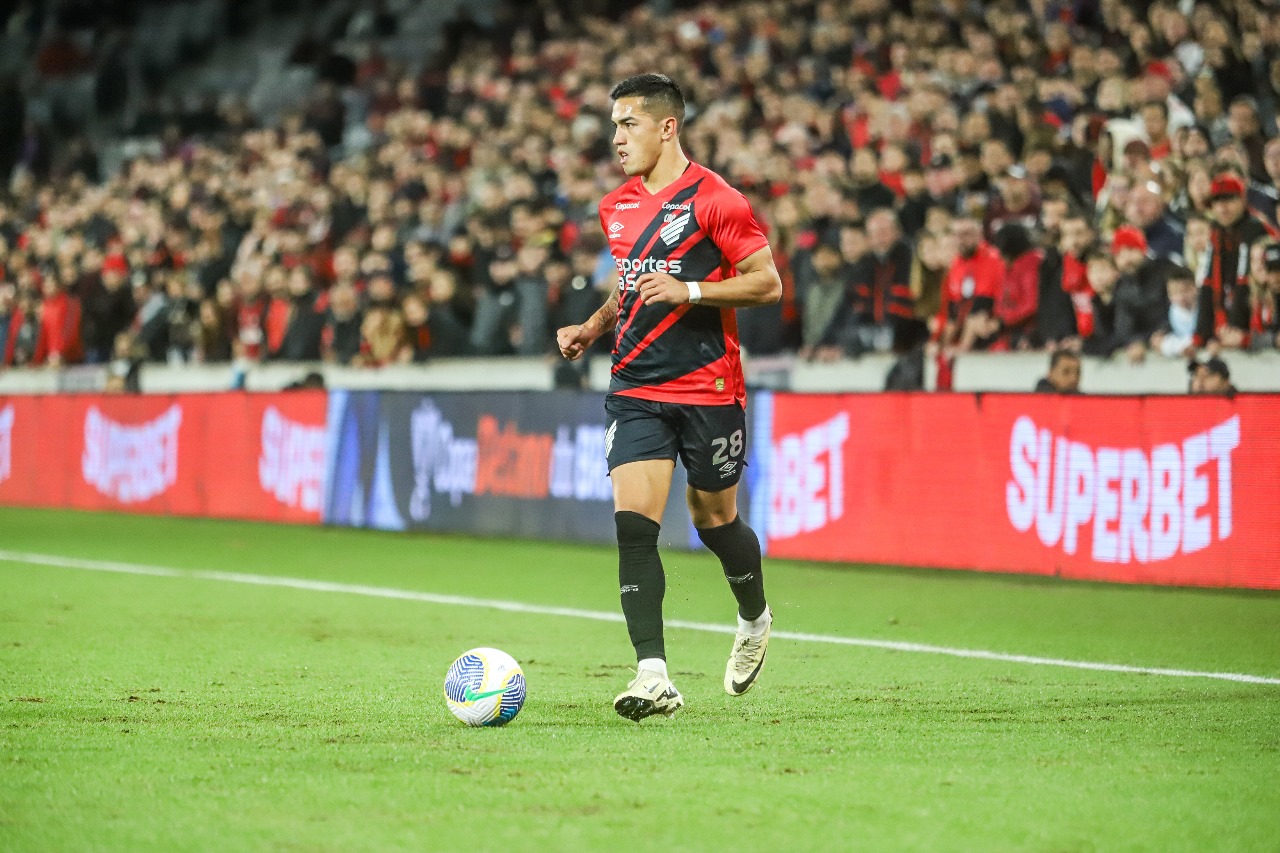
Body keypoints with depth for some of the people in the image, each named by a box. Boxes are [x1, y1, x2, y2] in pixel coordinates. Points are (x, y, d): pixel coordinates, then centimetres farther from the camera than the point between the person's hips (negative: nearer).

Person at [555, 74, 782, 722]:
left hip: (709, 388, -5)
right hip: (635, 386, 5)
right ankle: (653, 676, -16)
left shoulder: (714, 200, -9)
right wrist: (594, 327, 10)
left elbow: (767, 283, -9)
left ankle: (755, 619, 41)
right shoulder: (617, 208, 12)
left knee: (713, 518, 9)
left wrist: (689, 290, -19)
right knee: (633, 522, -12)